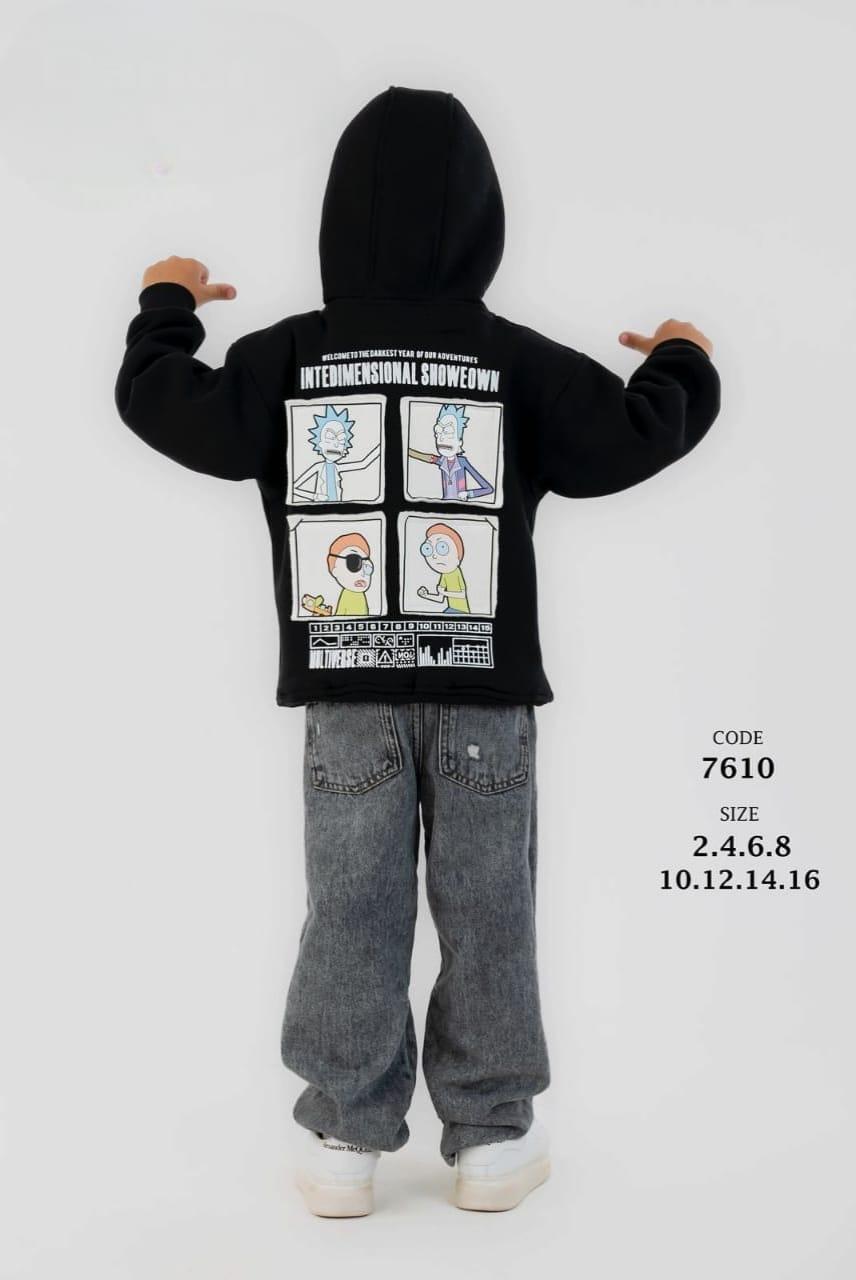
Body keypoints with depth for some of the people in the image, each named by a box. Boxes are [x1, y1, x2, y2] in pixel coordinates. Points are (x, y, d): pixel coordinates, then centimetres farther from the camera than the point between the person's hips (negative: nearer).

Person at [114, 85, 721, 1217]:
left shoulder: (284, 359, 1)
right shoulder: (519, 363, -2)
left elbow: (162, 401, 9)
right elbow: (634, 435, 3)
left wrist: (167, 307, 30)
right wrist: (683, 364, 24)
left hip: (346, 686, 1)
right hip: (485, 685, -1)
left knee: (353, 909, 8)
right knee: (485, 909, 9)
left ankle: (346, 1138, 16)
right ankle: (494, 1137, 19)